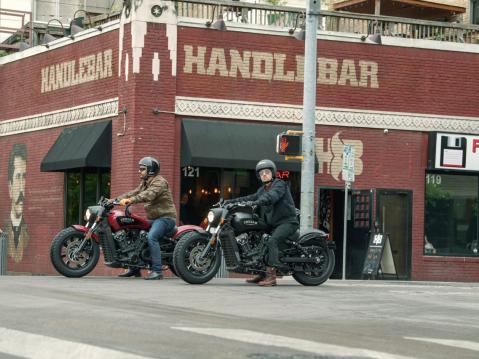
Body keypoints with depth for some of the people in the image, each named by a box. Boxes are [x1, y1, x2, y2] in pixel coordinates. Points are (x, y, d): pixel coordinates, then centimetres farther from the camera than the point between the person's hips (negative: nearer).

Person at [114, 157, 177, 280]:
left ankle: (157, 271, -32)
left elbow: (148, 195, -30)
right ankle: (134, 268, 15)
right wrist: (116, 200, -1)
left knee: (151, 237, -31)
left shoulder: (160, 182, -14)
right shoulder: (145, 183, 19)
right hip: (153, 218, 10)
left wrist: (130, 200, -43)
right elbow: (134, 193, 13)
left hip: (165, 217, -10)